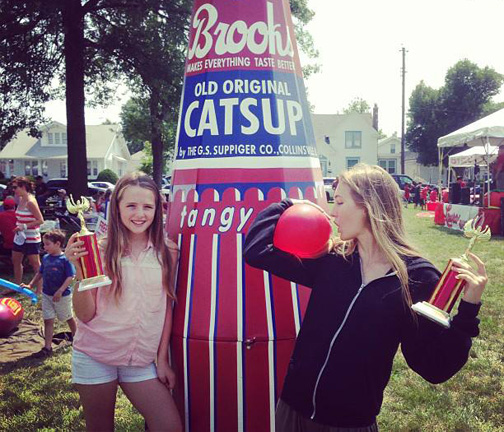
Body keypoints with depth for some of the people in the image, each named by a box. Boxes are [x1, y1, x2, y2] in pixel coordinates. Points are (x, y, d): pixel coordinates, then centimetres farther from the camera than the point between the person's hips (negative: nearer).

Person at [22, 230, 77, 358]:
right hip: (47, 295, 6)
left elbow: (70, 277, -22)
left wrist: (60, 291, -27)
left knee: (69, 318, 14)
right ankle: (47, 347, 10)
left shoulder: (65, 259, -19)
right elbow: (40, 273, 15)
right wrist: (30, 285, 7)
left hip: (62, 296, -5)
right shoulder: (45, 258, 2)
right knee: (48, 320, 5)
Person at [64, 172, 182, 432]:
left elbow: (167, 308, 6)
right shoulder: (99, 249, -8)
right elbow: (85, 315, -8)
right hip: (95, 358, -1)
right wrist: (80, 270, -22)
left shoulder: (166, 253, -2)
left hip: (143, 360, 2)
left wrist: (162, 358, 5)